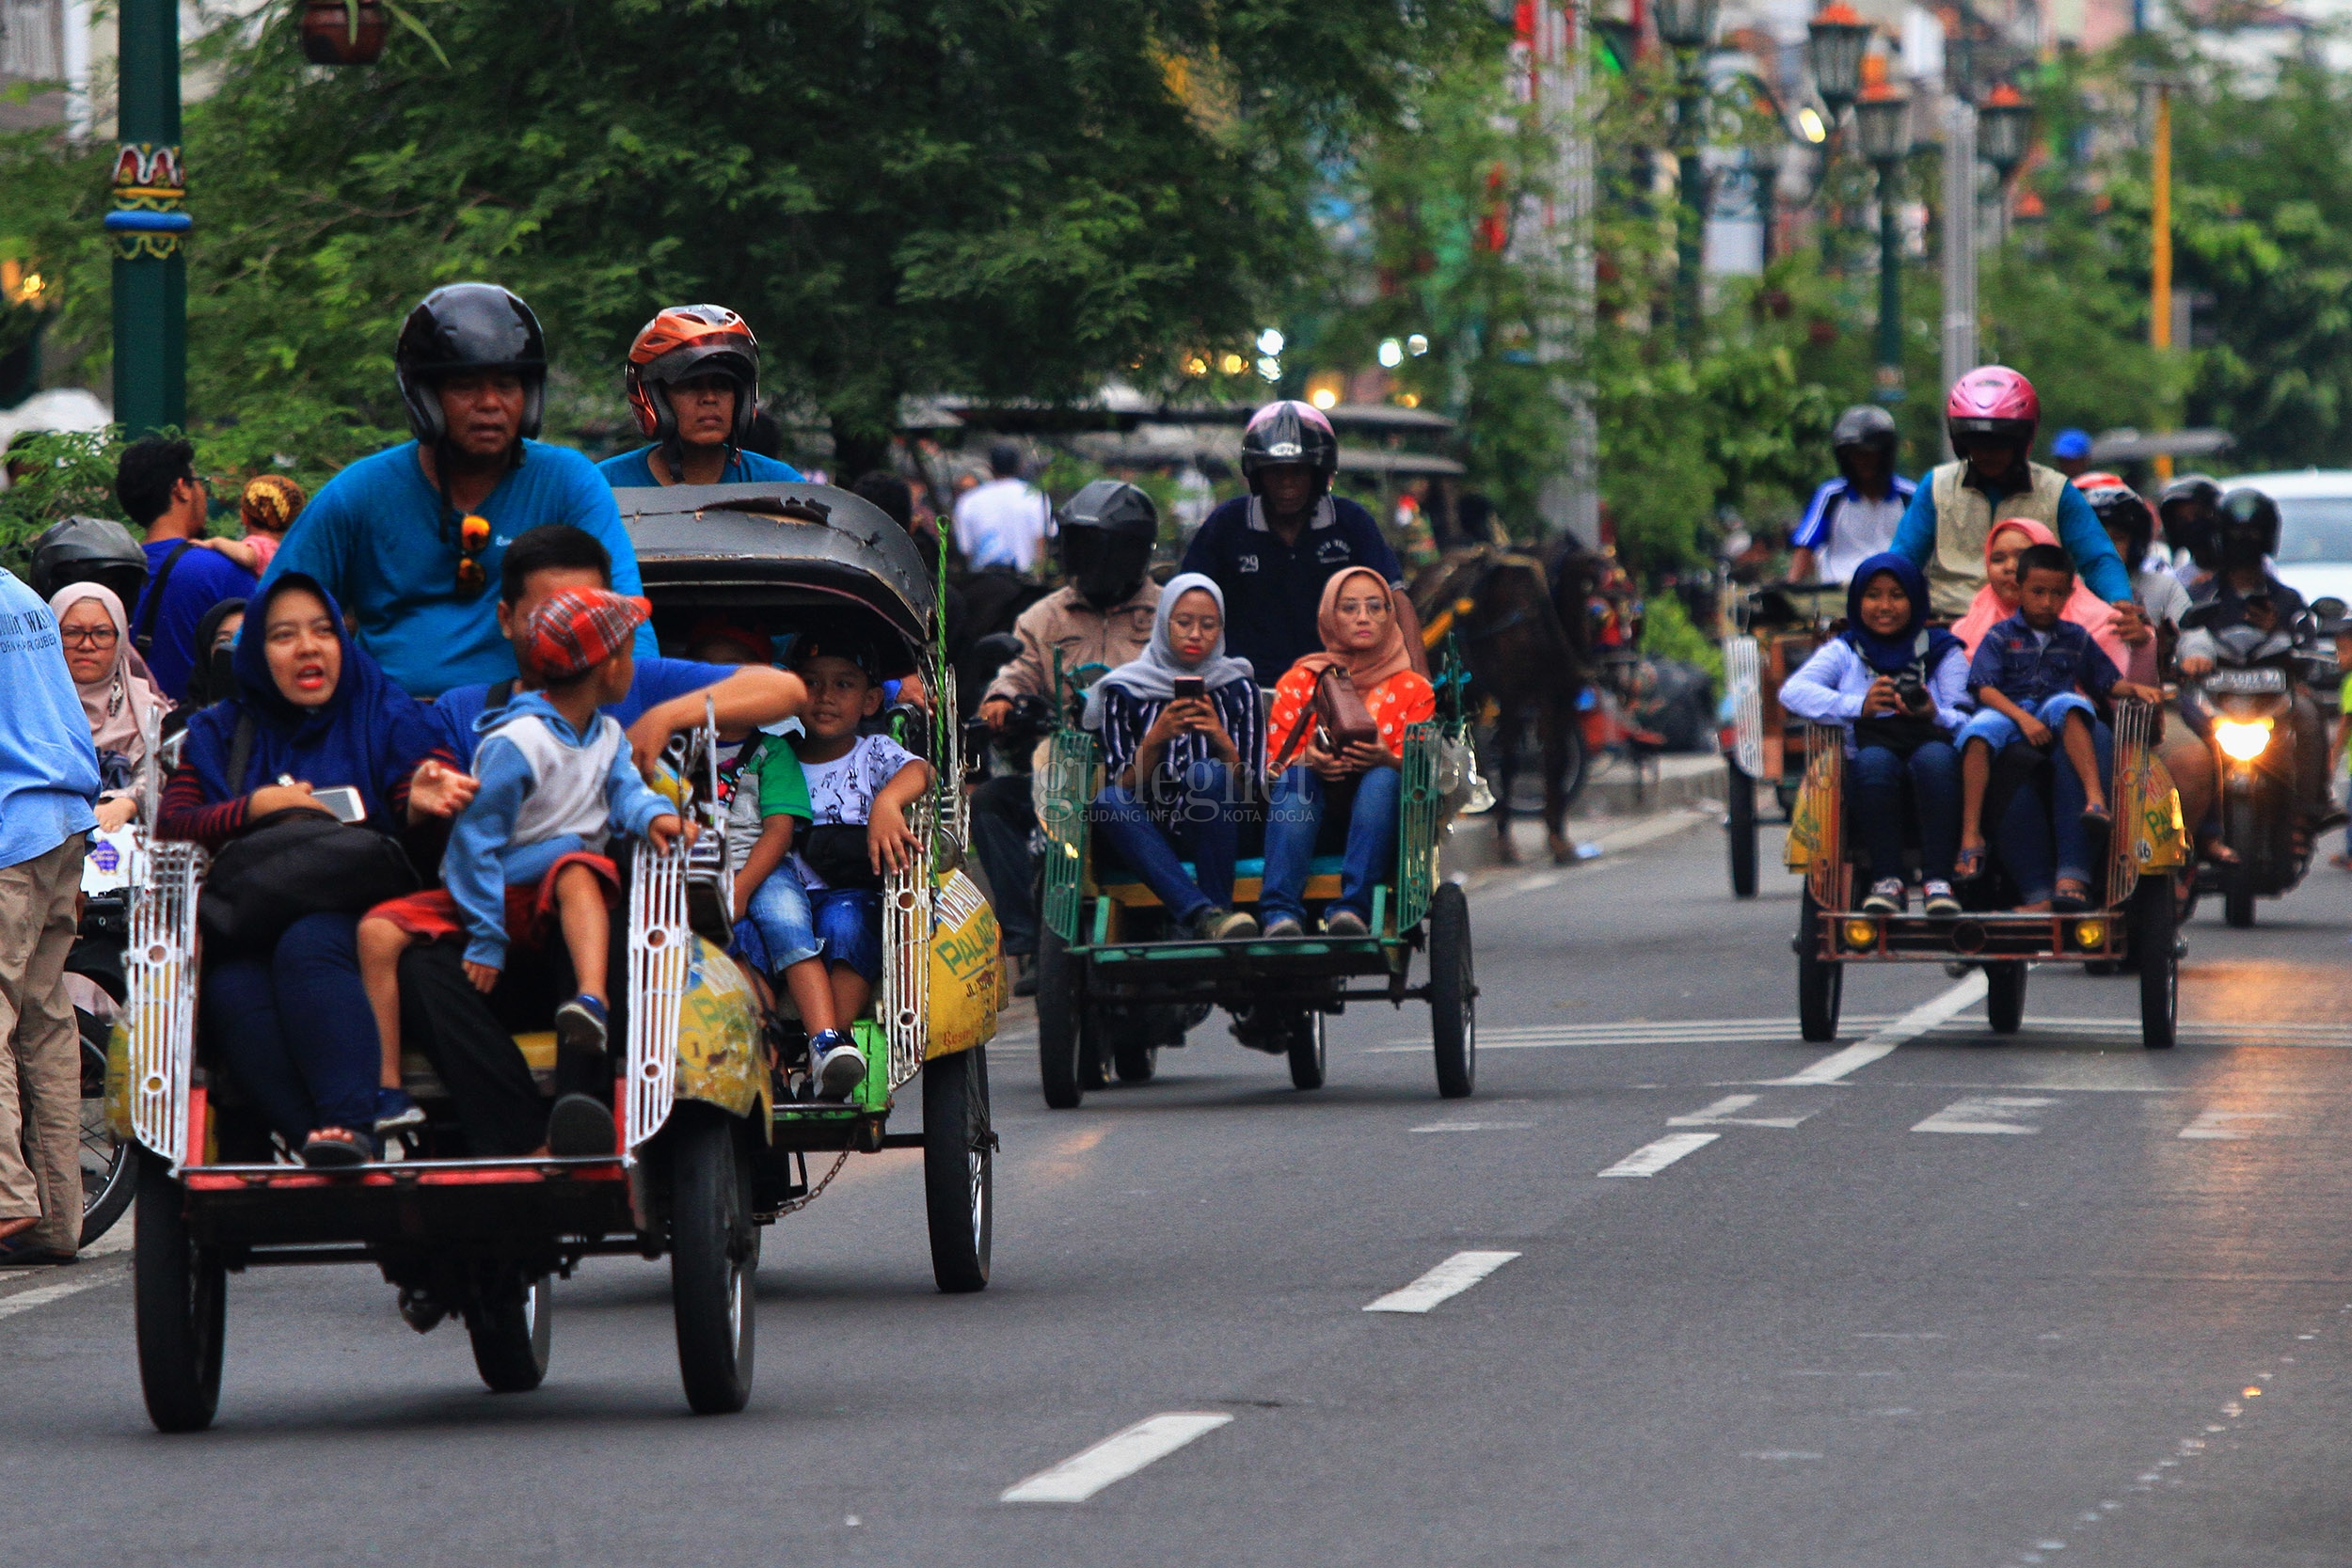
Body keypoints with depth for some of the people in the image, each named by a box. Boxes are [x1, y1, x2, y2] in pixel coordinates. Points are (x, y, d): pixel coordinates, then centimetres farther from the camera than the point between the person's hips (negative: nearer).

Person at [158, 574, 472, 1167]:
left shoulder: (386, 715, 15)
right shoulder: (221, 733, 23)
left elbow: (414, 830, 1)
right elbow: (171, 825, 12)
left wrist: (424, 807, -23)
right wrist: (255, 808, -4)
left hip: (359, 916, -2)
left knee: (307, 948, -37)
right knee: (231, 991, -32)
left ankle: (348, 1125, -52)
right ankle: (318, 1140, -48)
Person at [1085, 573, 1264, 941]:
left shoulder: (1237, 687, 9)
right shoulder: (1124, 691, 7)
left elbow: (1252, 787, 1)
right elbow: (1123, 787, -2)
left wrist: (1221, 740, -17)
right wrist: (1153, 742, -19)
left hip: (1215, 831, 0)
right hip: (1152, 835, 0)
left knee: (1206, 772, -32)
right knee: (1107, 801, -33)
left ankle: (1218, 912, -32)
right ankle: (1204, 915, -49)